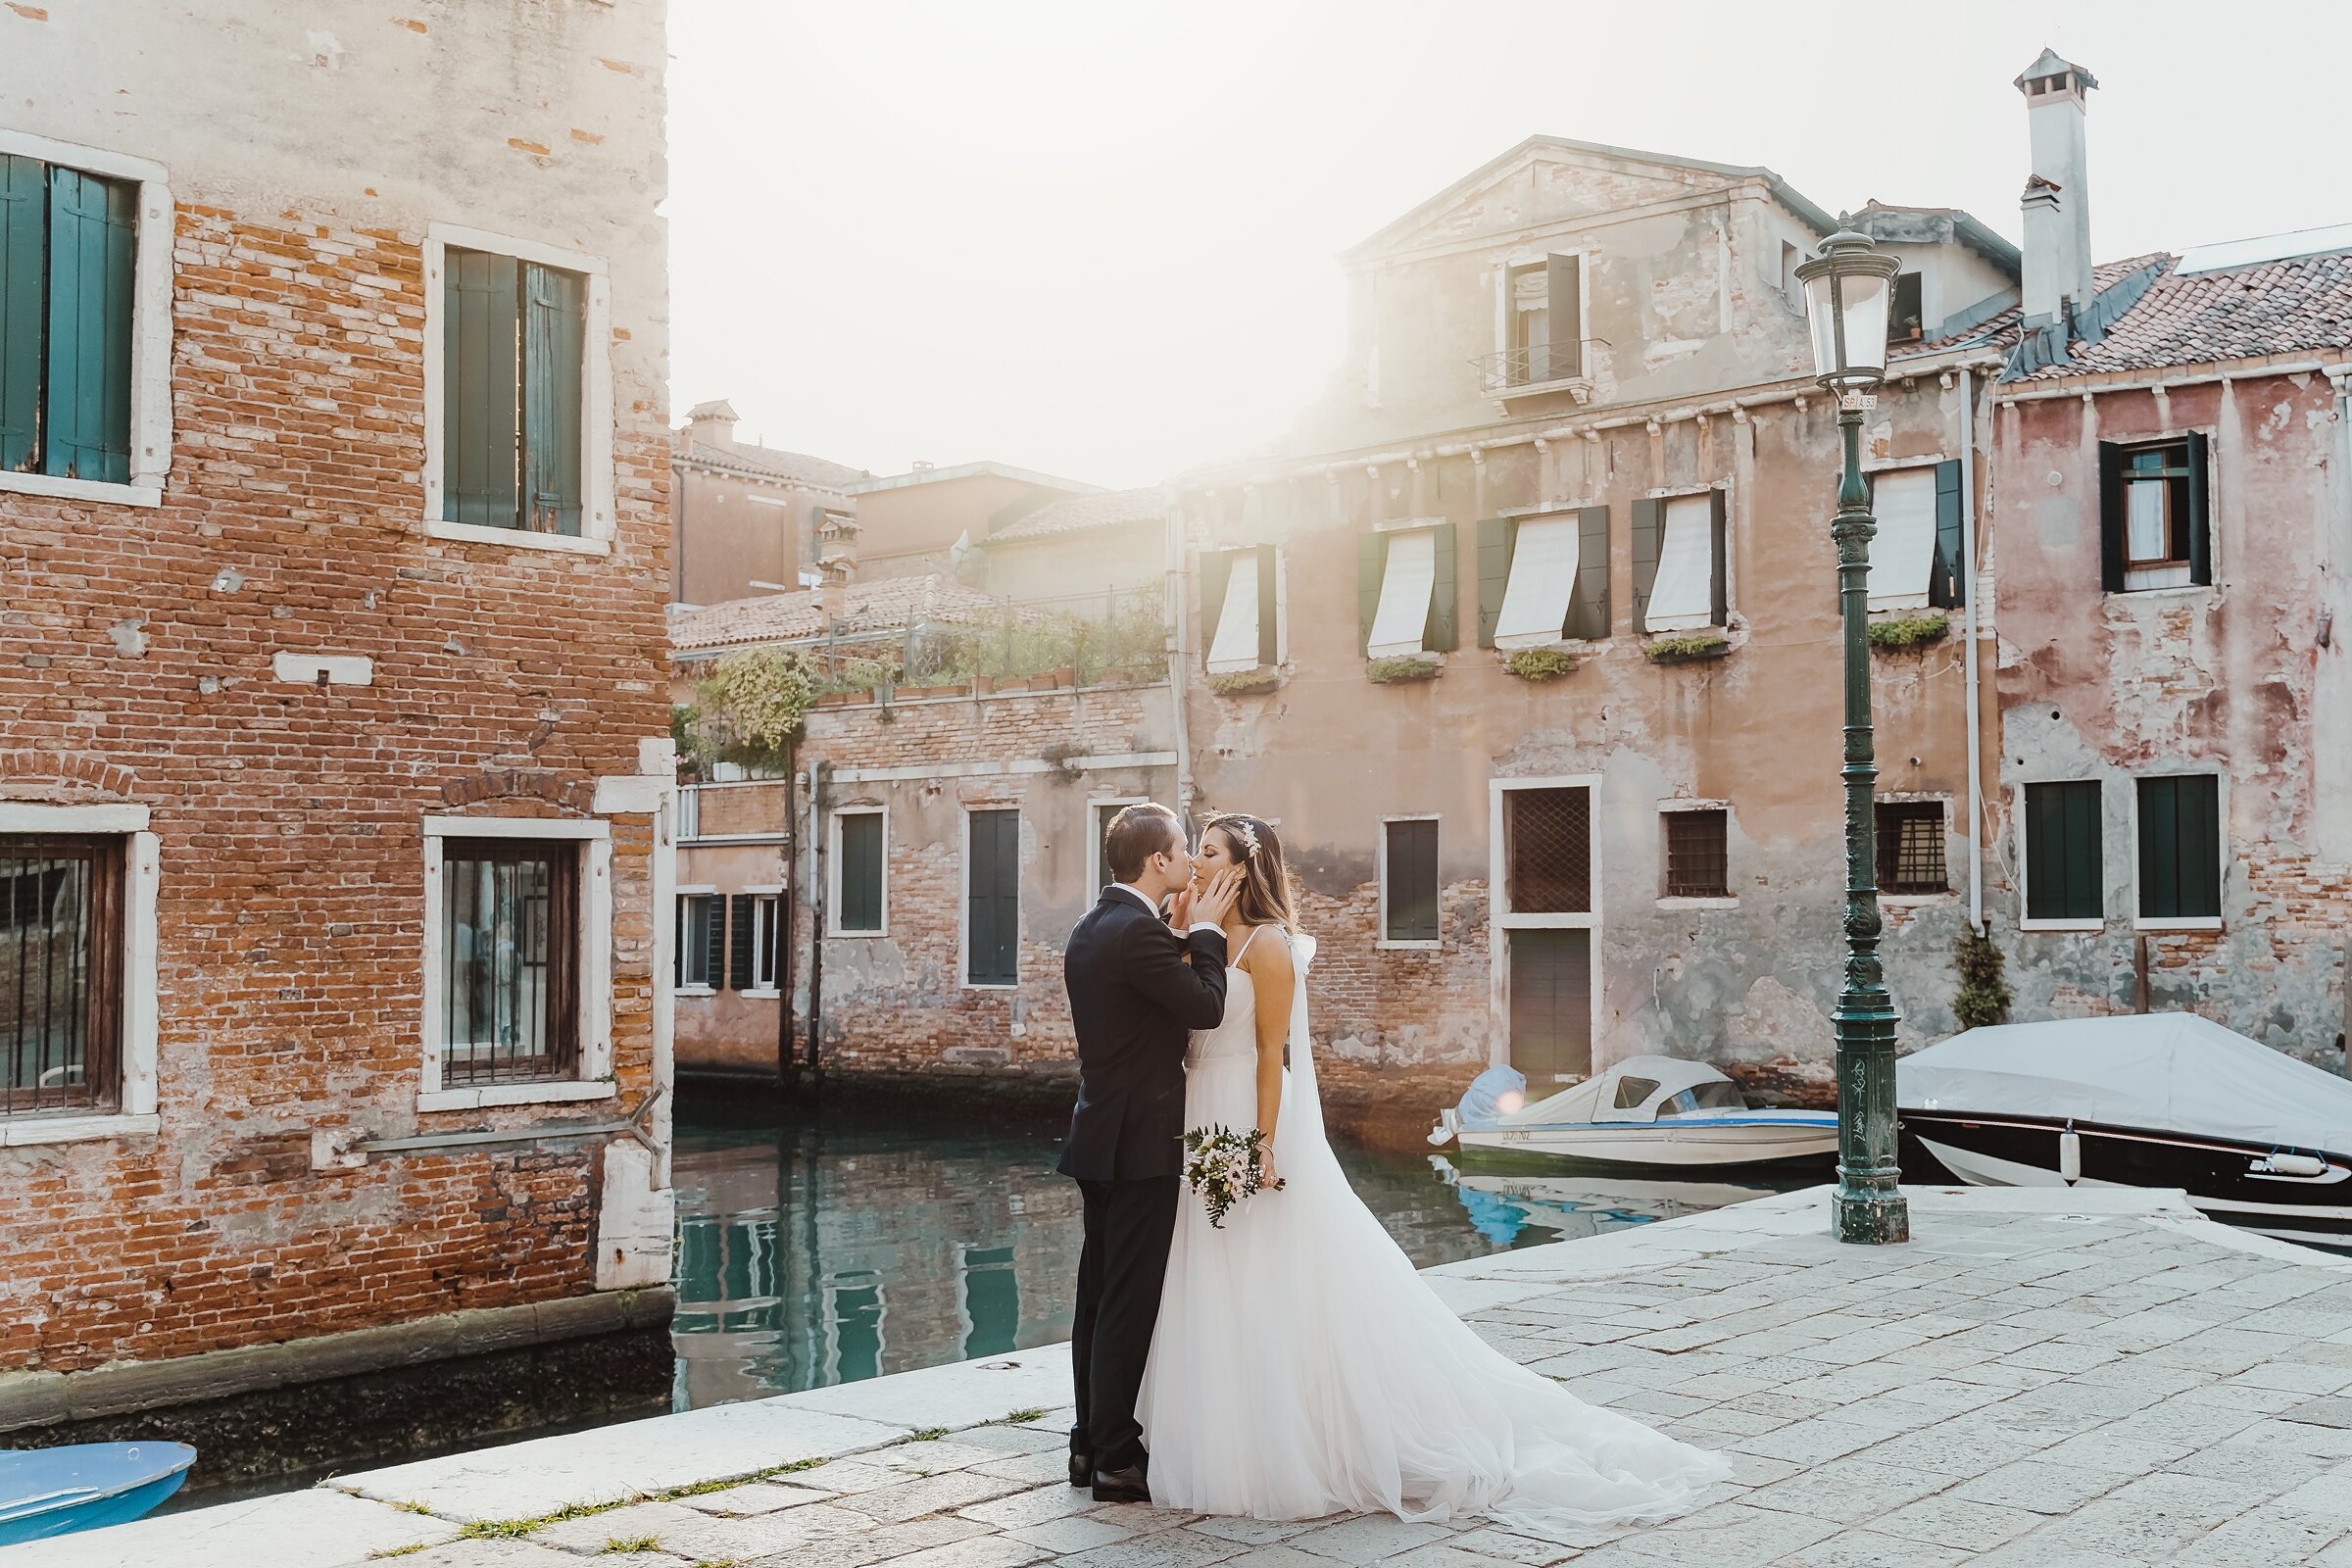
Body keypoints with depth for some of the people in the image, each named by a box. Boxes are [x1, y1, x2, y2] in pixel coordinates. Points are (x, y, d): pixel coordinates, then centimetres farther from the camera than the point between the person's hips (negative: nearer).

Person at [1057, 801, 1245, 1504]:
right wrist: (1205, 931, -7)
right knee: (1129, 1301, -3)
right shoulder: (1140, 931, -19)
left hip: (1100, 1139, 10)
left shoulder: (1091, 929, 11)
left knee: (1100, 1293, 15)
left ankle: (1090, 1443, 23)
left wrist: (1185, 933, 9)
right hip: (1141, 1143, -10)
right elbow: (1207, 1007, -18)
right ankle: (1116, 1460, 4)